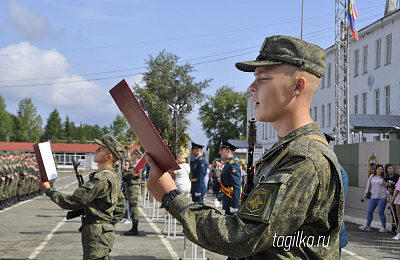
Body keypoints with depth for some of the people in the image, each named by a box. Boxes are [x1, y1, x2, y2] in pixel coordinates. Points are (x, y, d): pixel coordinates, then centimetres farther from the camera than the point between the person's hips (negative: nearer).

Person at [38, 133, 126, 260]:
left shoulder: (101, 178, -20)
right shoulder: (113, 177, 13)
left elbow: (73, 202, -19)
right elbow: (121, 206, 23)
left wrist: (48, 190, -9)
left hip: (96, 234, -10)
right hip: (105, 232, 10)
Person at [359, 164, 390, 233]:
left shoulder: (383, 178, 1)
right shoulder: (372, 177, 12)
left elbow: (387, 187, 1)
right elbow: (368, 185, 21)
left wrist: (388, 196, -6)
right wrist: (366, 193, 22)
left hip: (382, 198, -4)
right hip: (373, 197, 4)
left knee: (380, 212, -8)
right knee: (369, 211, 4)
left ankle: (383, 227, 4)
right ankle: (368, 226, 18)